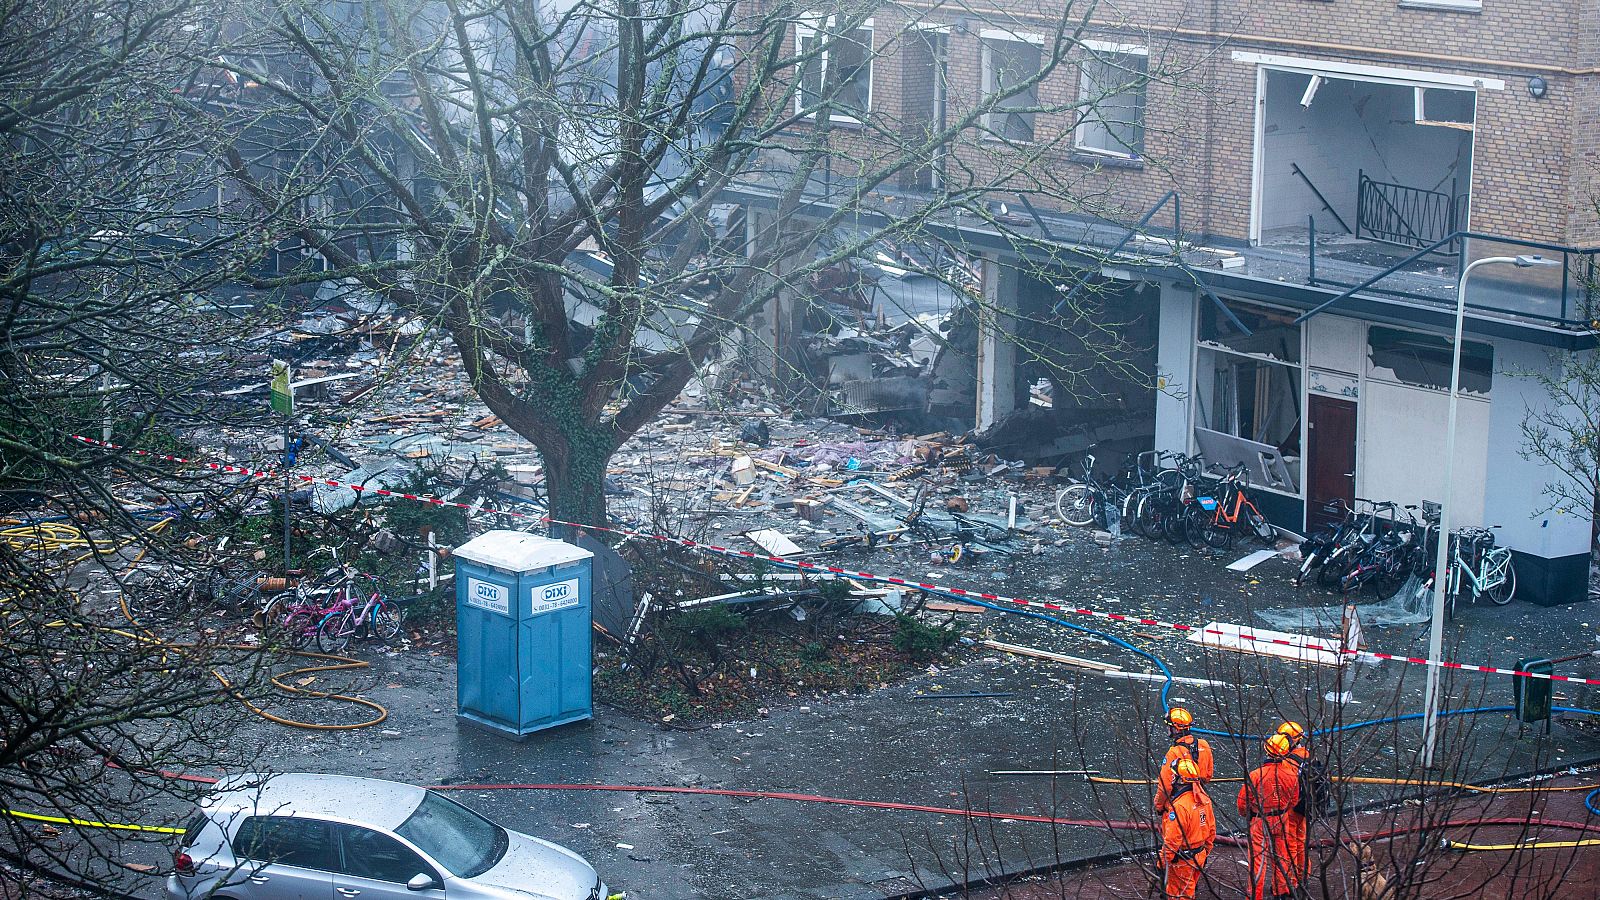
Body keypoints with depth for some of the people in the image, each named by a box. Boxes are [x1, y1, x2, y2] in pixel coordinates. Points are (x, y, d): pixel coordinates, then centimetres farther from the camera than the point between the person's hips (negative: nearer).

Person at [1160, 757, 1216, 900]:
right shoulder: (1204, 799, 0)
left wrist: (1162, 862, -15)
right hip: (1199, 856, 8)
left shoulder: (1179, 806, -27)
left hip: (1182, 861, -8)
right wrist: (1204, 853, 21)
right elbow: (1211, 830, 10)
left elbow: (1172, 840, -25)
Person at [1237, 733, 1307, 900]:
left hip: (1260, 824, -3)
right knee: (1282, 856, 19)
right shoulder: (1291, 773, -12)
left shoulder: (1256, 775, -23)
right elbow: (1294, 799, 4)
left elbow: (1243, 800, -11)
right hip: (1283, 823, 3)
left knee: (1260, 859, 5)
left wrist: (1245, 813, 11)